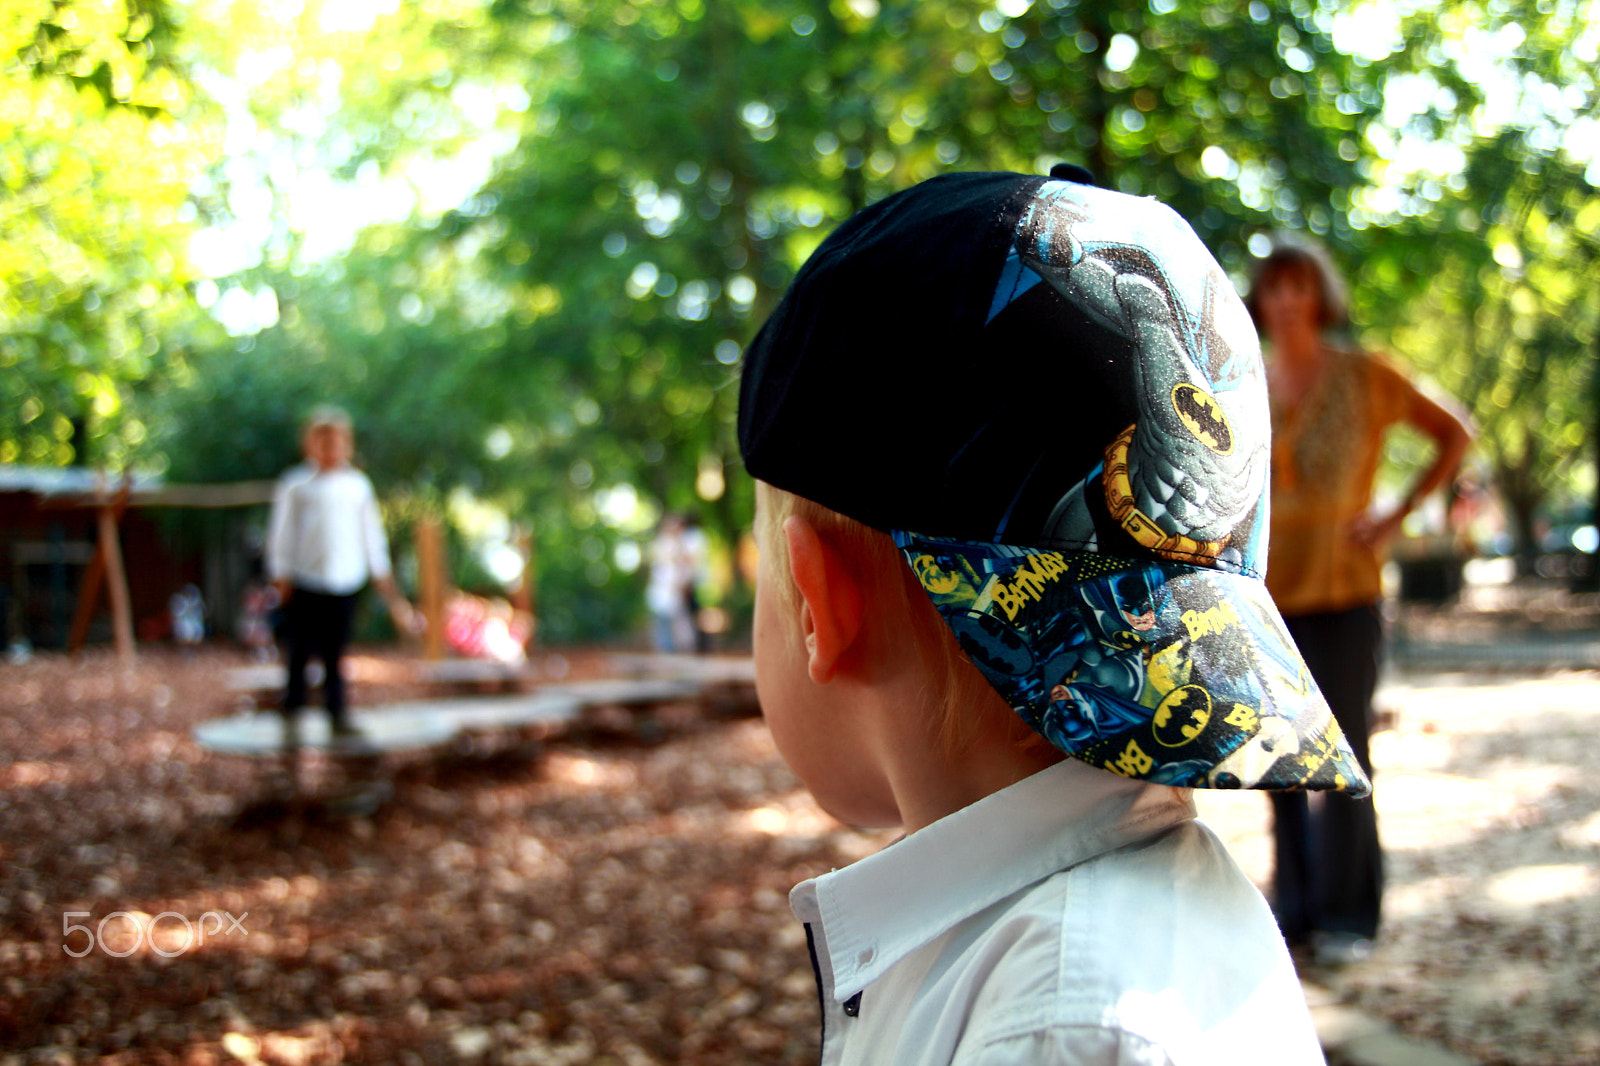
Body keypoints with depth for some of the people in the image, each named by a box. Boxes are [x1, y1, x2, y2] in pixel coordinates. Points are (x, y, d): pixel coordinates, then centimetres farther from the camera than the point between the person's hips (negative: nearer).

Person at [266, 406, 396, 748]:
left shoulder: (358, 485, 10)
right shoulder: (295, 485, 0)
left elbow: (371, 530, 18)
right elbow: (282, 531, 4)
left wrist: (380, 571, 19)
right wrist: (281, 574, 0)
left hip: (345, 581, 2)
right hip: (305, 581, -2)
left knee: (336, 653, 5)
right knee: (301, 652, 1)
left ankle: (338, 719, 10)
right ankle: (291, 719, 12)